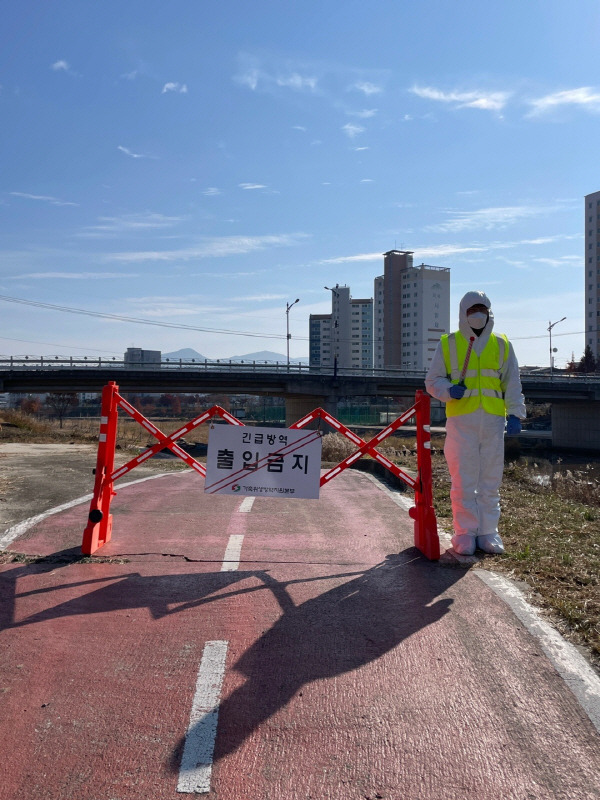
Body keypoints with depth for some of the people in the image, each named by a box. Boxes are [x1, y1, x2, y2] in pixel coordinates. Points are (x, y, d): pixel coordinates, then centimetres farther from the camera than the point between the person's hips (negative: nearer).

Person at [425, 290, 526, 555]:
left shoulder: (501, 345, 14)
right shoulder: (449, 344, 8)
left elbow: (513, 384, 13)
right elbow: (432, 380, 10)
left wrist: (515, 414, 1)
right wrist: (449, 390, -11)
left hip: (493, 420, 2)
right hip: (460, 419, -2)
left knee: (491, 480, 5)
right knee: (463, 480, -1)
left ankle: (488, 532, 16)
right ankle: (465, 533, 8)